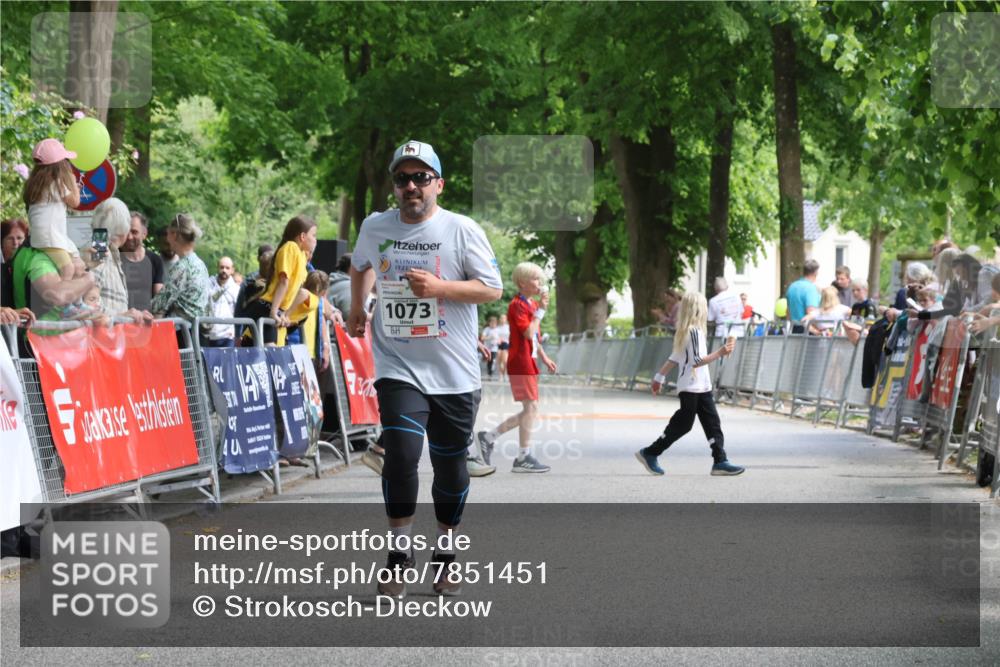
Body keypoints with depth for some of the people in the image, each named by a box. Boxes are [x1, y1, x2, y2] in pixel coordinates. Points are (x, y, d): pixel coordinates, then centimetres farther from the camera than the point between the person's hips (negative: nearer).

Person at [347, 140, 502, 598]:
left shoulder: (462, 230, -5)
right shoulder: (375, 228, 5)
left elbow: (493, 289, -7)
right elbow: (360, 264, 28)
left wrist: (439, 287, -19)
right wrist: (357, 309, 32)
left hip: (455, 374, 0)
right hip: (398, 367, 1)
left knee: (450, 464, 8)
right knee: (401, 454, -18)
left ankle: (445, 554, 27)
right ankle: (399, 553, -5)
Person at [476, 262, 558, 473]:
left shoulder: (532, 304, 18)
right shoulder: (517, 305, -12)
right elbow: (528, 333, -23)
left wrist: (544, 358, 19)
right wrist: (541, 309, -18)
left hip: (528, 362, 10)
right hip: (520, 361, -10)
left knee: (530, 410, 10)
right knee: (531, 407, -10)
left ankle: (489, 437, 16)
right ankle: (523, 458, -6)